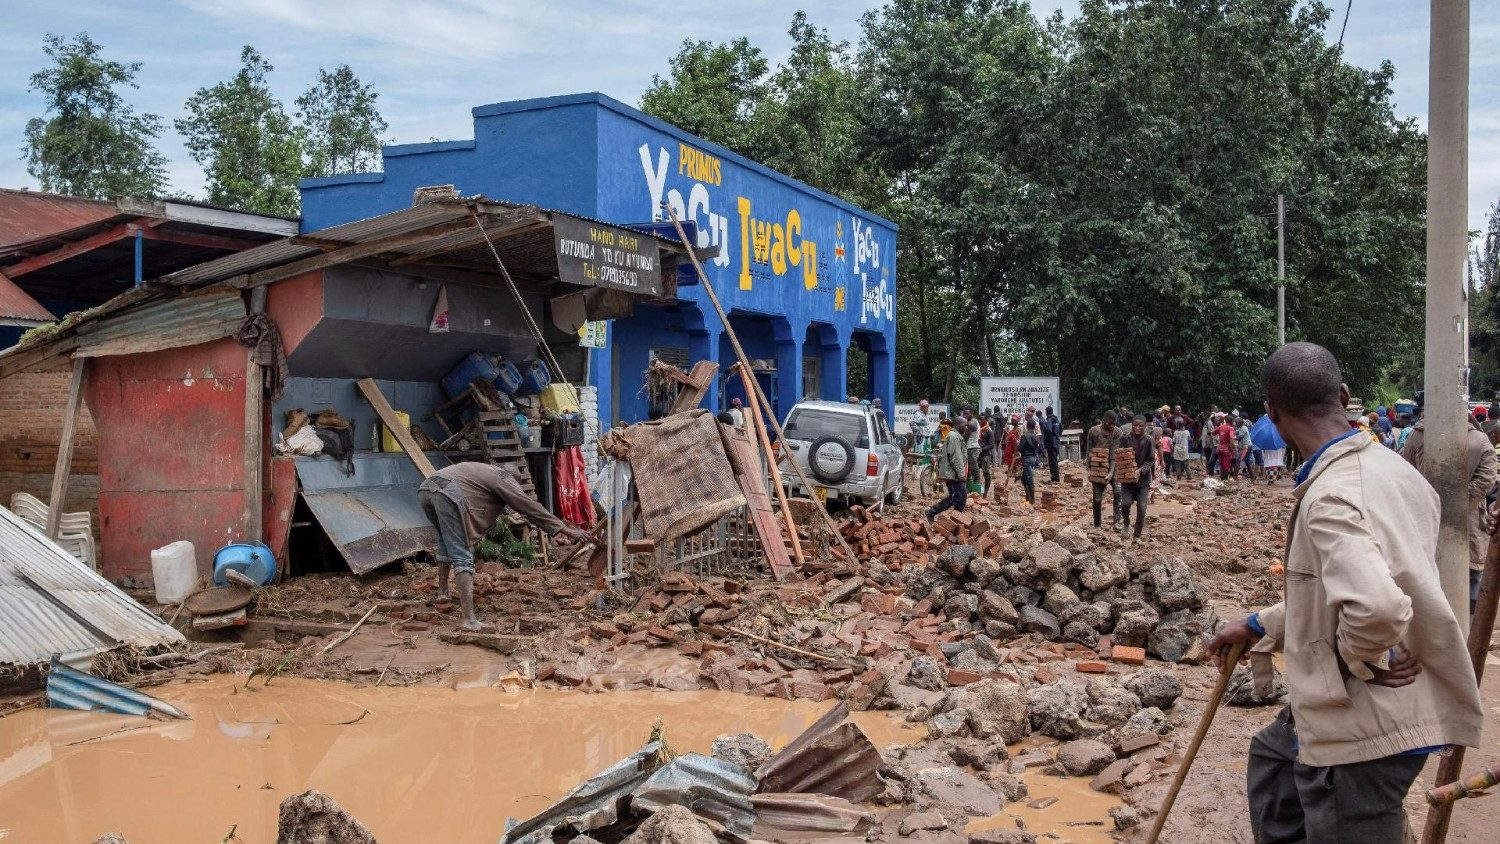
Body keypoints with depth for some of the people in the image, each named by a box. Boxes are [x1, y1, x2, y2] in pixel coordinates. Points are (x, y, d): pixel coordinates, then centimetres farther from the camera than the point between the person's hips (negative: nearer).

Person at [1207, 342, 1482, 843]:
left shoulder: (1330, 498, -26)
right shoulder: (1392, 469, 4)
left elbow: (1376, 606, -43)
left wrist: (1361, 660, -22)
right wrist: (1259, 626, 17)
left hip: (1365, 728, -10)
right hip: (1393, 709, 10)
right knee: (1271, 759, 31)